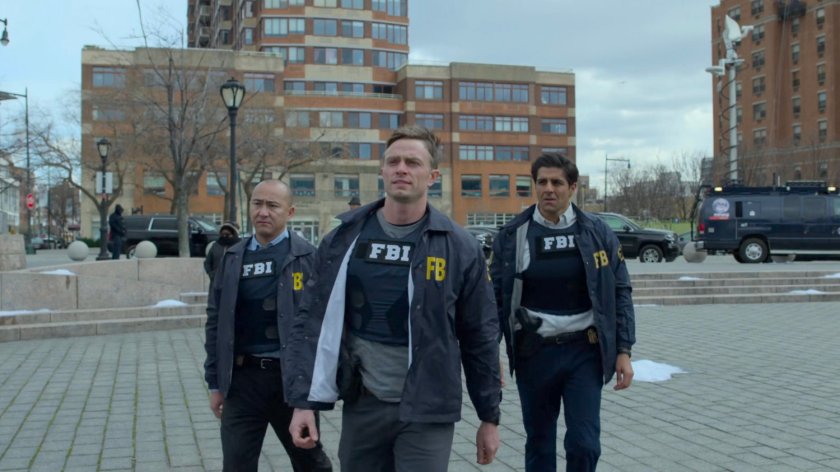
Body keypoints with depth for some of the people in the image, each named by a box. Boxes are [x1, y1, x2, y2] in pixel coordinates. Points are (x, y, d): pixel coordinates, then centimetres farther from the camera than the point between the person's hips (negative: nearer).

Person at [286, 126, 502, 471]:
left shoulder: (459, 247, -4)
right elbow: (313, 322, 2)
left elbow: (480, 336, 1)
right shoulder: (344, 238, 1)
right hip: (361, 407, 2)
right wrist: (304, 401, -5)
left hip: (426, 412, -2)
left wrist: (489, 417, 4)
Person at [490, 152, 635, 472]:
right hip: (533, 352, 0)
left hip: (584, 351, 0)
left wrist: (623, 351, 0)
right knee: (539, 444, 12)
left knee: (584, 443, -3)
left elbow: (620, 294, 4)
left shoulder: (597, 233, 1)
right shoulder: (511, 236, -1)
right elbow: (496, 298, 1)